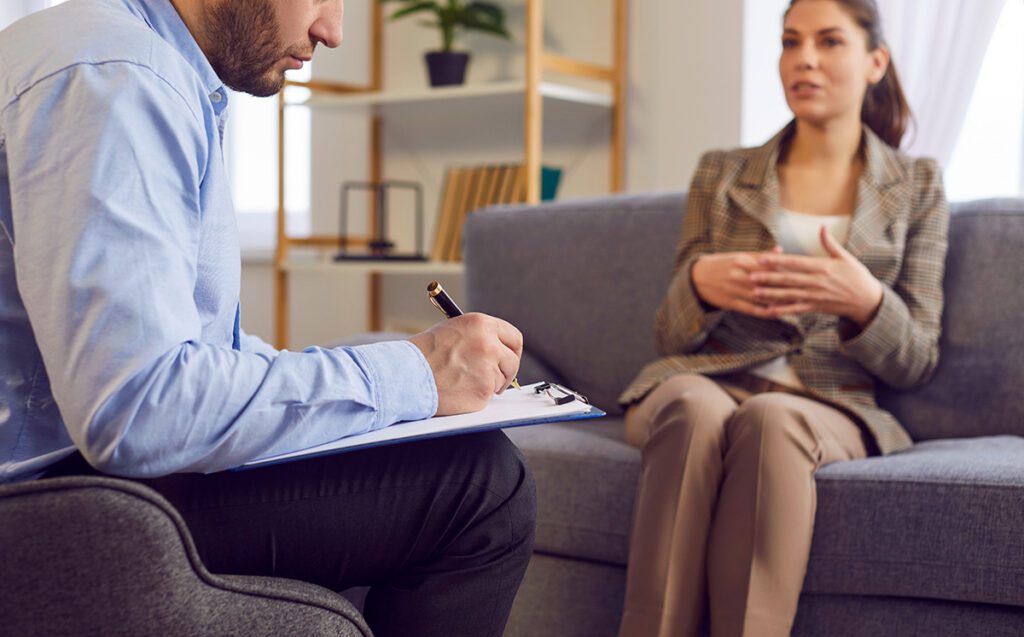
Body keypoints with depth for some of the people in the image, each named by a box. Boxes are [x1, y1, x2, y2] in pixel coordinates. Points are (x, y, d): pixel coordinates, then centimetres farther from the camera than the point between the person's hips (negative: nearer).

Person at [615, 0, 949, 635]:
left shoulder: (917, 186, 15)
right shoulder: (720, 175, 17)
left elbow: (916, 362, 9)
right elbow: (671, 337, 13)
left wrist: (866, 301, -15)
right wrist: (698, 284, -12)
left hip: (828, 407, -1)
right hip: (706, 381, 1)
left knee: (769, 420, -38)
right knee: (694, 409, -37)